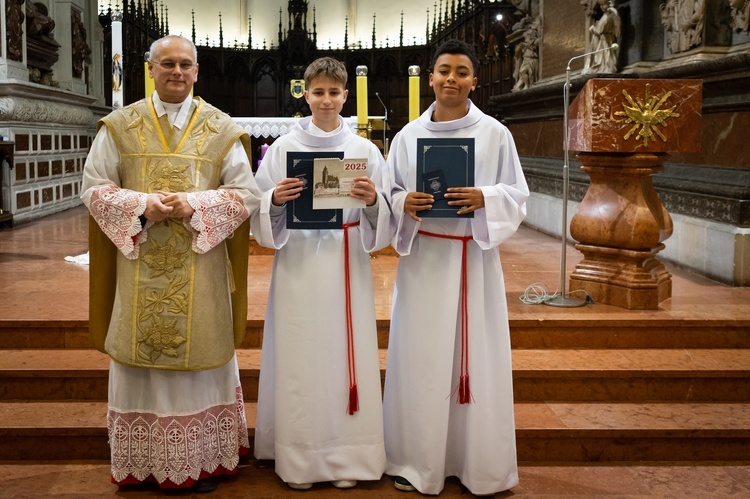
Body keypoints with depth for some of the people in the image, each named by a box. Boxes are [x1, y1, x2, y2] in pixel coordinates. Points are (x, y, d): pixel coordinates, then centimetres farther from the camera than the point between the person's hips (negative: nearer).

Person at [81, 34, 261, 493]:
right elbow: (94, 188, 3)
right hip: (139, 270, 1)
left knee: (201, 356, 6)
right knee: (142, 359, 6)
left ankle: (205, 460, 20)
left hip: (200, 270, 0)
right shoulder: (120, 126, 5)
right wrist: (142, 206, -15)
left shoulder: (221, 129, 3)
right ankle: (144, 463, 20)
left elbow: (247, 194, -1)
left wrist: (193, 205, -16)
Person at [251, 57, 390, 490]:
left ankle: (346, 456, 14)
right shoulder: (283, 148, 5)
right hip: (298, 263, 0)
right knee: (300, 357, 0)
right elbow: (262, 213, 3)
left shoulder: (365, 150, 7)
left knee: (346, 355, 1)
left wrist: (372, 200, -16)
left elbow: (383, 219, 4)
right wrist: (276, 200, -17)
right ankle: (299, 459, 12)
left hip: (348, 264, 1)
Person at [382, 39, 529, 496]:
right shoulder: (409, 135, 6)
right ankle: (418, 460, 17)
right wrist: (404, 204, -13)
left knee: (476, 355, 3)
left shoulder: (495, 134, 2)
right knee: (421, 356, 4)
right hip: (423, 257, 1)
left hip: (475, 258, -1)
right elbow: (389, 195, 9)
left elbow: (518, 196, 2)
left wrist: (485, 199, -17)